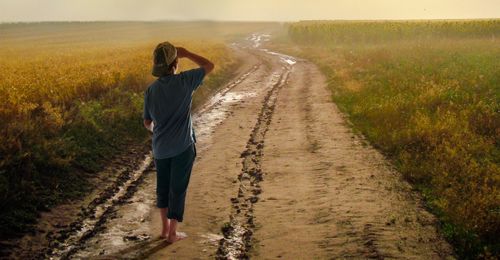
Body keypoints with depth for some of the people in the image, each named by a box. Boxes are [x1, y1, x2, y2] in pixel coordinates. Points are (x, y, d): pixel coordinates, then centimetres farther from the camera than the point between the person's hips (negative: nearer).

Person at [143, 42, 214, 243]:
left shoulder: (151, 90, -3)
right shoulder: (184, 81, -15)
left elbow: (147, 123, 7)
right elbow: (209, 66, -1)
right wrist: (186, 53, 8)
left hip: (160, 148, 4)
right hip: (182, 147, -4)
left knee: (163, 187, 20)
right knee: (178, 189, 7)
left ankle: (165, 228, 31)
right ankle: (172, 233, 16)